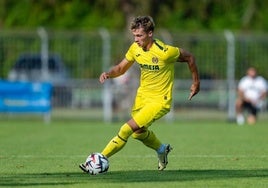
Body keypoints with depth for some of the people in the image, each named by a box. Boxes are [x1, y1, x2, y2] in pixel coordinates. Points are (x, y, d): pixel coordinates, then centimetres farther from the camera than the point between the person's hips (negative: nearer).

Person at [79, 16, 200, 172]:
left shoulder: (164, 52, -24)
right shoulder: (135, 48, -6)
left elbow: (189, 57, -9)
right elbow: (121, 68, 6)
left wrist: (196, 82, 0)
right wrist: (108, 74, -16)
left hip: (159, 101, -7)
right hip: (142, 95, 7)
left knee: (127, 130, -17)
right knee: (139, 132, 23)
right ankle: (162, 150, 51)